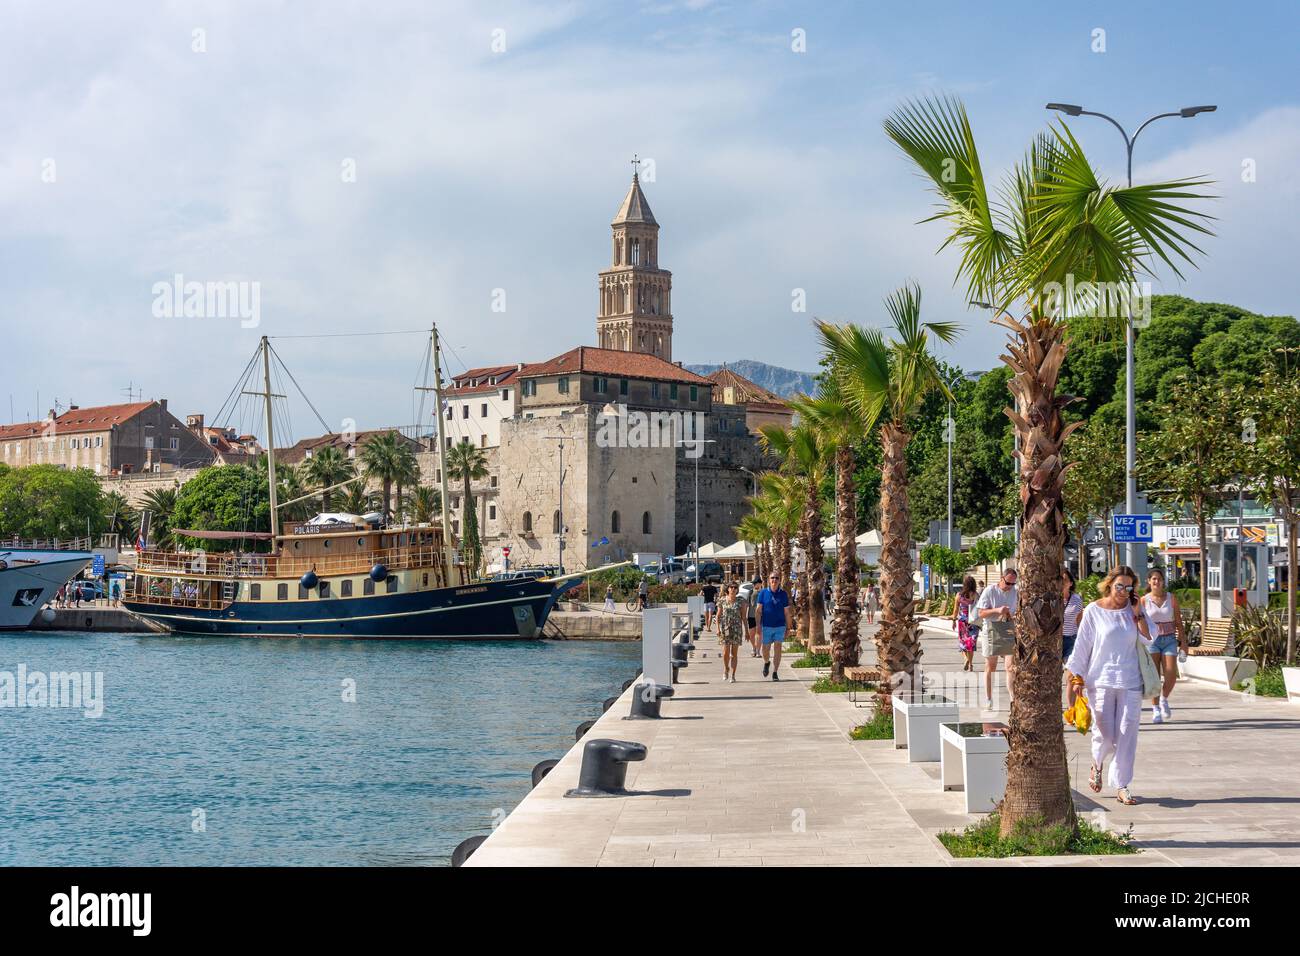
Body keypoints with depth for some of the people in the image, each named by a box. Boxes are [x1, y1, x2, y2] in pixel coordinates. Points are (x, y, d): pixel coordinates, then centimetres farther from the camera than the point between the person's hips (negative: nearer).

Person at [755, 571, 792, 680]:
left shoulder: (783, 594, 3)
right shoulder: (763, 593, 1)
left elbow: (786, 612, 7)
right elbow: (759, 610, 0)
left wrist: (788, 628, 5)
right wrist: (758, 626, -6)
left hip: (780, 626, 0)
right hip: (766, 626, 0)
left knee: (778, 648, -3)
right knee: (765, 649, 6)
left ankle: (775, 672, 5)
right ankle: (766, 663, 38)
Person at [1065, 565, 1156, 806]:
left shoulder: (1133, 610, 7)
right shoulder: (1093, 611, -1)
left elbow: (1148, 640, -2)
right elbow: (1081, 648, 1)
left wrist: (1137, 614, -8)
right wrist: (1076, 679, -1)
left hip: (1130, 682, 2)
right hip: (1101, 680, -2)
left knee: (1127, 734, -2)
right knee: (1105, 734, -4)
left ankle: (1121, 786, 7)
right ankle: (1097, 764, 29)